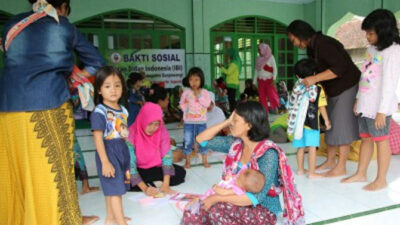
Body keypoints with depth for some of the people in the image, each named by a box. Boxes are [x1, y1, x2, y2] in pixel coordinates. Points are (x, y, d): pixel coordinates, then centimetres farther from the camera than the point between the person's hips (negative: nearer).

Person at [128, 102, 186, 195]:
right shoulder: (131, 133, -26)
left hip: (155, 167, 3)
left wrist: (165, 184, -30)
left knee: (181, 172, -17)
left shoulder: (162, 130, -16)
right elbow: (130, 163, -28)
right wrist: (144, 188, -38)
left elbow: (167, 156, -19)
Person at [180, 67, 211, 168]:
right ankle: (187, 161, 18)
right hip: (188, 121, 0)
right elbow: (182, 103, 5)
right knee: (187, 141, 4)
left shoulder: (205, 92, -2)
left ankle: (204, 160, 22)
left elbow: (207, 103, -14)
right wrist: (186, 108, -11)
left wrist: (198, 96, -18)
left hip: (201, 121, 0)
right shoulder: (186, 92, 0)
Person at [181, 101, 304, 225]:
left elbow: (256, 197, -26)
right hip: (240, 203, 6)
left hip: (263, 212, -5)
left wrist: (217, 198, -26)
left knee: (216, 209, -30)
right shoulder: (236, 144, -2)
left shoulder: (268, 154, -22)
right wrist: (227, 121, -8)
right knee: (191, 213, -16)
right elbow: (201, 140, 2)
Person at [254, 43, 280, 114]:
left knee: (272, 95, -15)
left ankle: (276, 110, -7)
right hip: (260, 81, 4)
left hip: (269, 80, -4)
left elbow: (275, 69, -6)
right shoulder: (258, 59, 12)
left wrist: (274, 79, -19)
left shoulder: (270, 57, -1)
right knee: (262, 97, 0)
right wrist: (254, 82, 12)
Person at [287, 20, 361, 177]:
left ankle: (341, 167, 1)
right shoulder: (311, 48, 8)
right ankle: (330, 161, 22)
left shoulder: (323, 44, -22)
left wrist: (314, 79, -30)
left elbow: (340, 68, -29)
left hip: (347, 87, -9)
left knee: (341, 125, -7)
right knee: (331, 125, 12)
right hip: (334, 90, 10)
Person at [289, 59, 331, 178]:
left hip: (299, 122, 5)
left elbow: (292, 105, 8)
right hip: (312, 122, -5)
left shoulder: (297, 87, 4)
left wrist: (292, 119, 20)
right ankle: (311, 172, 4)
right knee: (312, 148, 0)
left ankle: (300, 169, 26)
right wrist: (326, 120, 2)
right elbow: (322, 107, -8)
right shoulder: (318, 88, -7)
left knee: (301, 147, 14)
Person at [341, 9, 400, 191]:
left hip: (378, 106, -8)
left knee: (381, 140, 4)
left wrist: (382, 110, -19)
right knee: (365, 138, 15)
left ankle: (381, 180, 17)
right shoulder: (372, 48, 10)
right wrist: (358, 99, 17)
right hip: (365, 103, 8)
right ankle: (360, 174, 27)